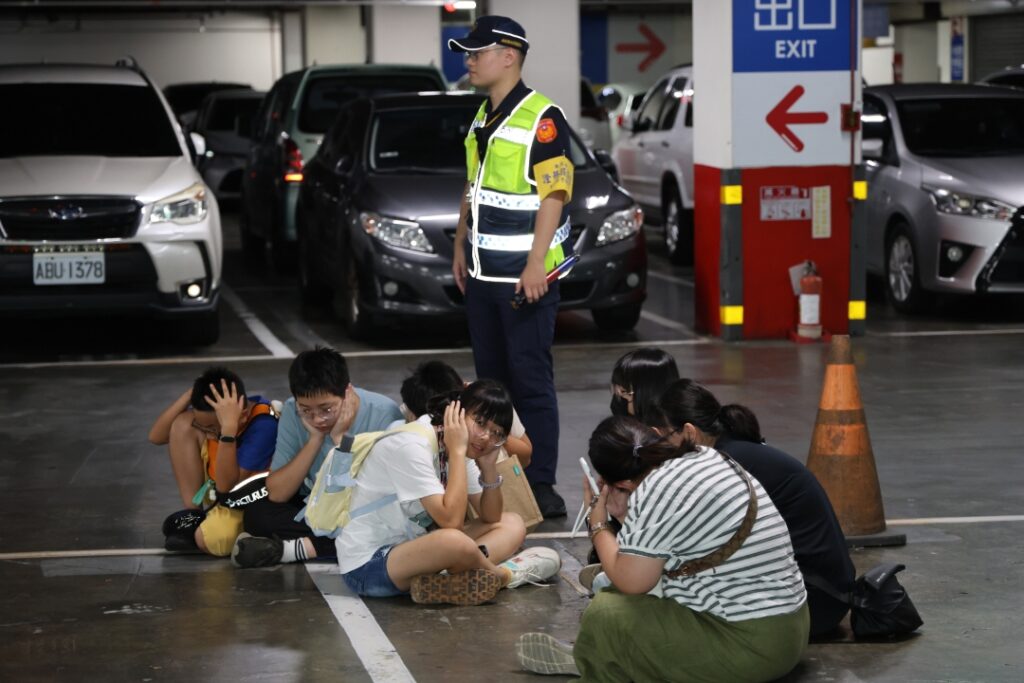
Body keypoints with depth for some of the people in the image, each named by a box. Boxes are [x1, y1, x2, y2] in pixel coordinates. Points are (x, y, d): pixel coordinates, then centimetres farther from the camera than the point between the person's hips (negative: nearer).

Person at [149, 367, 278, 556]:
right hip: (216, 492, 6)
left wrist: (229, 427, -44)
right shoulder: (210, 417, -12)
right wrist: (191, 393, -20)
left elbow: (227, 486, -34)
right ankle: (194, 514, -5)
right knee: (182, 423, -14)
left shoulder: (264, 425, -30)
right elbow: (156, 436, -8)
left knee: (210, 539, -38)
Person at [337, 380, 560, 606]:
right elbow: (451, 521, -30)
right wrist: (457, 452, -25)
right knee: (455, 540, -38)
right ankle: (504, 576, -6)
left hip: (415, 552, 10)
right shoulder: (412, 445, -22)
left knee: (512, 524, 3)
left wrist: (489, 467, -8)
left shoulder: (460, 448, 3)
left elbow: (491, 518, 7)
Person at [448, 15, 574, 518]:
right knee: (490, 378, 13)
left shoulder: (541, 119, -12)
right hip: (483, 273, 9)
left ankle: (541, 484, -3)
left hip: (524, 275, -8)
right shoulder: (482, 118, 14)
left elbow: (553, 195, -17)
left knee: (530, 379, -7)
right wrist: (461, 247, 18)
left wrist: (535, 265, -21)